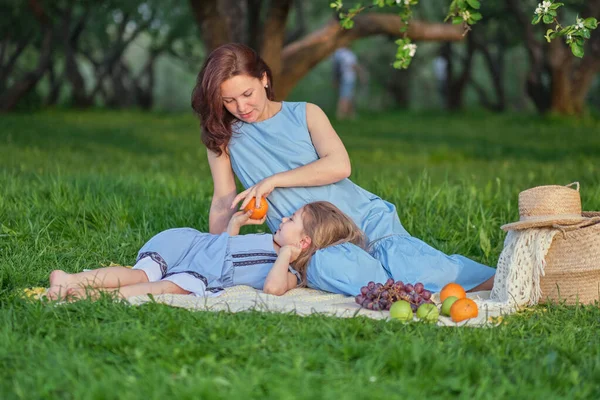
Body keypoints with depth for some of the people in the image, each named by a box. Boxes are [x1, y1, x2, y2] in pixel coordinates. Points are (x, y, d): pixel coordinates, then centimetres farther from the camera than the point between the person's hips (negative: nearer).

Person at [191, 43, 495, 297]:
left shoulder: (305, 114, 7)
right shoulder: (222, 137, 10)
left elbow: (339, 165, -7)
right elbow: (224, 202, 8)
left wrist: (273, 181, -13)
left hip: (364, 218, 1)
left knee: (422, 270, -29)